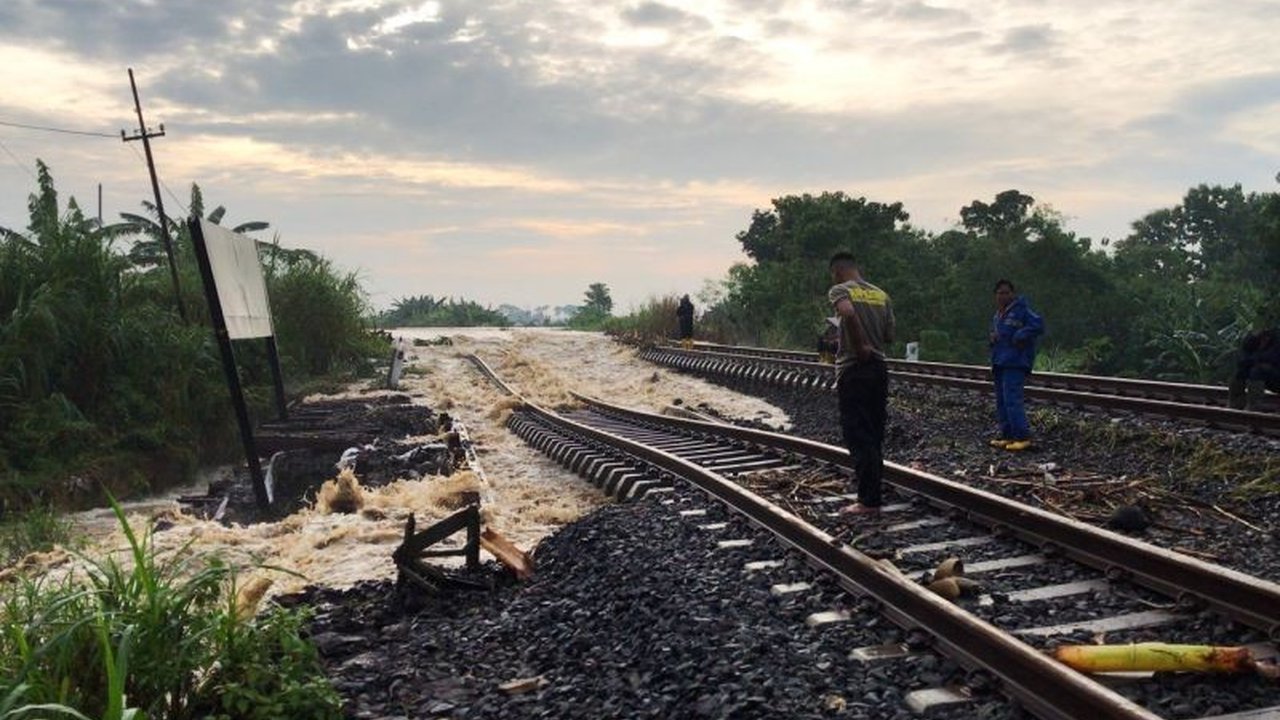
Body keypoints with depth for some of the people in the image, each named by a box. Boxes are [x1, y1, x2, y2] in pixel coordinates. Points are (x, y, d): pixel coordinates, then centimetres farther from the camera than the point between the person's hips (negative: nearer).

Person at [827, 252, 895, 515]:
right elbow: (890, 336, 11)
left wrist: (860, 345, -19)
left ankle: (869, 500, -2)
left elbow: (848, 312, -29)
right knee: (874, 436, 14)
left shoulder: (839, 290, -7)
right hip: (879, 369, 7)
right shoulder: (882, 295, 12)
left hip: (853, 371, -6)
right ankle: (873, 494, 21)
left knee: (858, 437, -3)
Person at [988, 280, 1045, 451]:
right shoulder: (997, 315, 20)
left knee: (1012, 400, -16)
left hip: (1015, 364, -10)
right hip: (1000, 363, 10)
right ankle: (1007, 436, 17)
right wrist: (991, 338, 7)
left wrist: (1018, 337, -17)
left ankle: (1023, 437, -14)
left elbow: (1038, 325, -18)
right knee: (1001, 402, 11)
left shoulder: (1021, 310, -8)